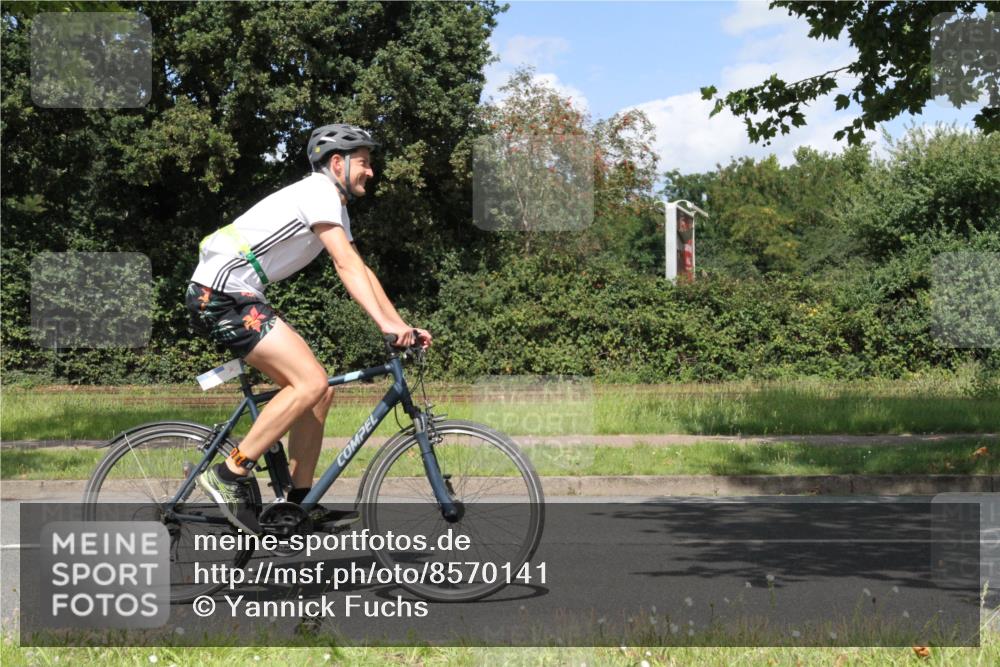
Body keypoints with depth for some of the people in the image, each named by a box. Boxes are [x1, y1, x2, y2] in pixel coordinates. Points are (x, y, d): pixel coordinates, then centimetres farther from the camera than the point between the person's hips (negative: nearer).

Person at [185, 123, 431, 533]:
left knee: (318, 391, 7)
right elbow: (347, 265, -21)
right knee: (311, 383, -19)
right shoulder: (319, 191, -10)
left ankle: (300, 502, 10)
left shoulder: (335, 206, 21)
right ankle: (229, 476, -15)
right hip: (222, 294, -10)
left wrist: (401, 325, 9)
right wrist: (386, 325, -28)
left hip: (238, 299, 10)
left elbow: (361, 271, 19)